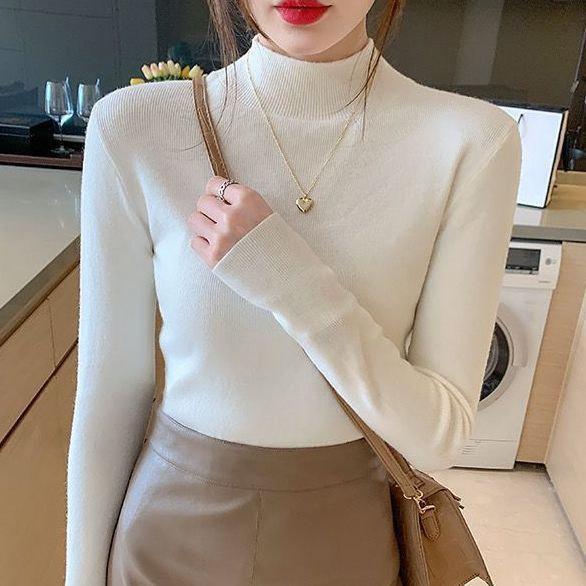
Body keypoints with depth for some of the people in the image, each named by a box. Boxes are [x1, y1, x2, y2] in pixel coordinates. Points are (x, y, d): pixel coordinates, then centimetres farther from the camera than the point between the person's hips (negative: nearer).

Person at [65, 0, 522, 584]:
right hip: (172, 534, 1)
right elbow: (110, 387, -8)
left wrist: (289, 279, -27)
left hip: (352, 535, 1)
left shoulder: (473, 141, -16)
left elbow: (438, 434, -15)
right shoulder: (132, 126, -15)